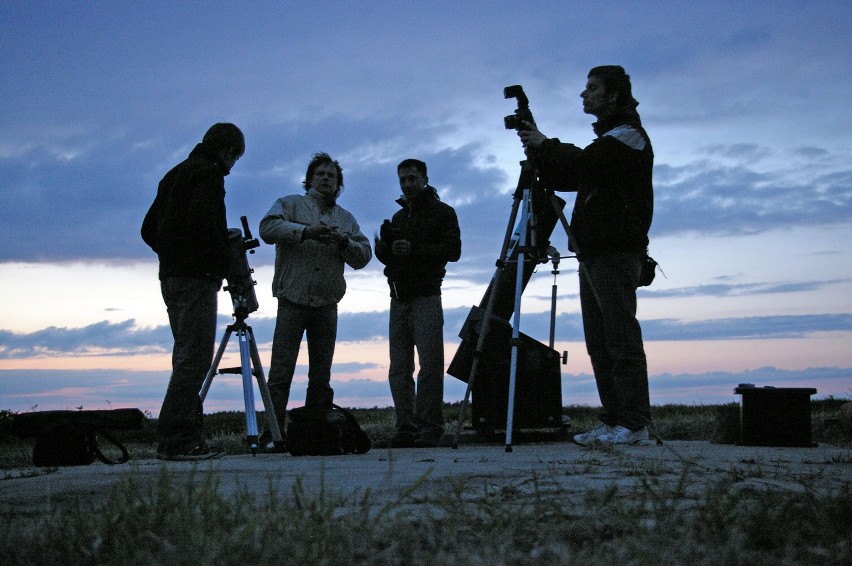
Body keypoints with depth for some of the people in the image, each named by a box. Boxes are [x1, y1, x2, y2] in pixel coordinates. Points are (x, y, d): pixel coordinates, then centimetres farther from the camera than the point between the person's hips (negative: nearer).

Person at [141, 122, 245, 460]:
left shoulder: (174, 175, 22)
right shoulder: (209, 174, -6)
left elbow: (149, 229, 22)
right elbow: (201, 221, -22)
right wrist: (224, 258, -12)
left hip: (171, 277, 10)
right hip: (197, 277, -9)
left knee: (187, 357, 11)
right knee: (194, 357, -10)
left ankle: (187, 436, 11)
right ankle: (174, 439, -13)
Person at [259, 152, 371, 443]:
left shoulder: (346, 218, 20)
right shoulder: (291, 204, 8)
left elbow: (364, 256, 11)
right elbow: (268, 227, -11)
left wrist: (344, 242, -8)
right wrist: (305, 231, -20)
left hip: (327, 304, 4)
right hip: (293, 299, -4)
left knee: (321, 374, 5)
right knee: (281, 370, -10)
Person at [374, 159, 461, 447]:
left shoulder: (442, 212, 4)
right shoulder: (398, 217, 24)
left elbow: (453, 250, -8)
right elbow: (388, 257, 23)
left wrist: (414, 249, -18)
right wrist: (383, 248, 0)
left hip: (425, 297, -6)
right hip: (398, 299, 7)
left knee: (430, 365, -10)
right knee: (399, 369, 2)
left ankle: (430, 428, -9)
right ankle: (405, 429, 4)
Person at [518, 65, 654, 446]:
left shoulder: (629, 135, -3)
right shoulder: (605, 141, 26)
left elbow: (584, 163, -19)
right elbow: (563, 179, 20)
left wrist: (545, 145, -6)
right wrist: (538, 152, 4)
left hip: (616, 253, -9)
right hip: (594, 253, 9)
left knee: (621, 339, -11)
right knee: (599, 343, 6)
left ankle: (634, 425, -10)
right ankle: (613, 422, 9)